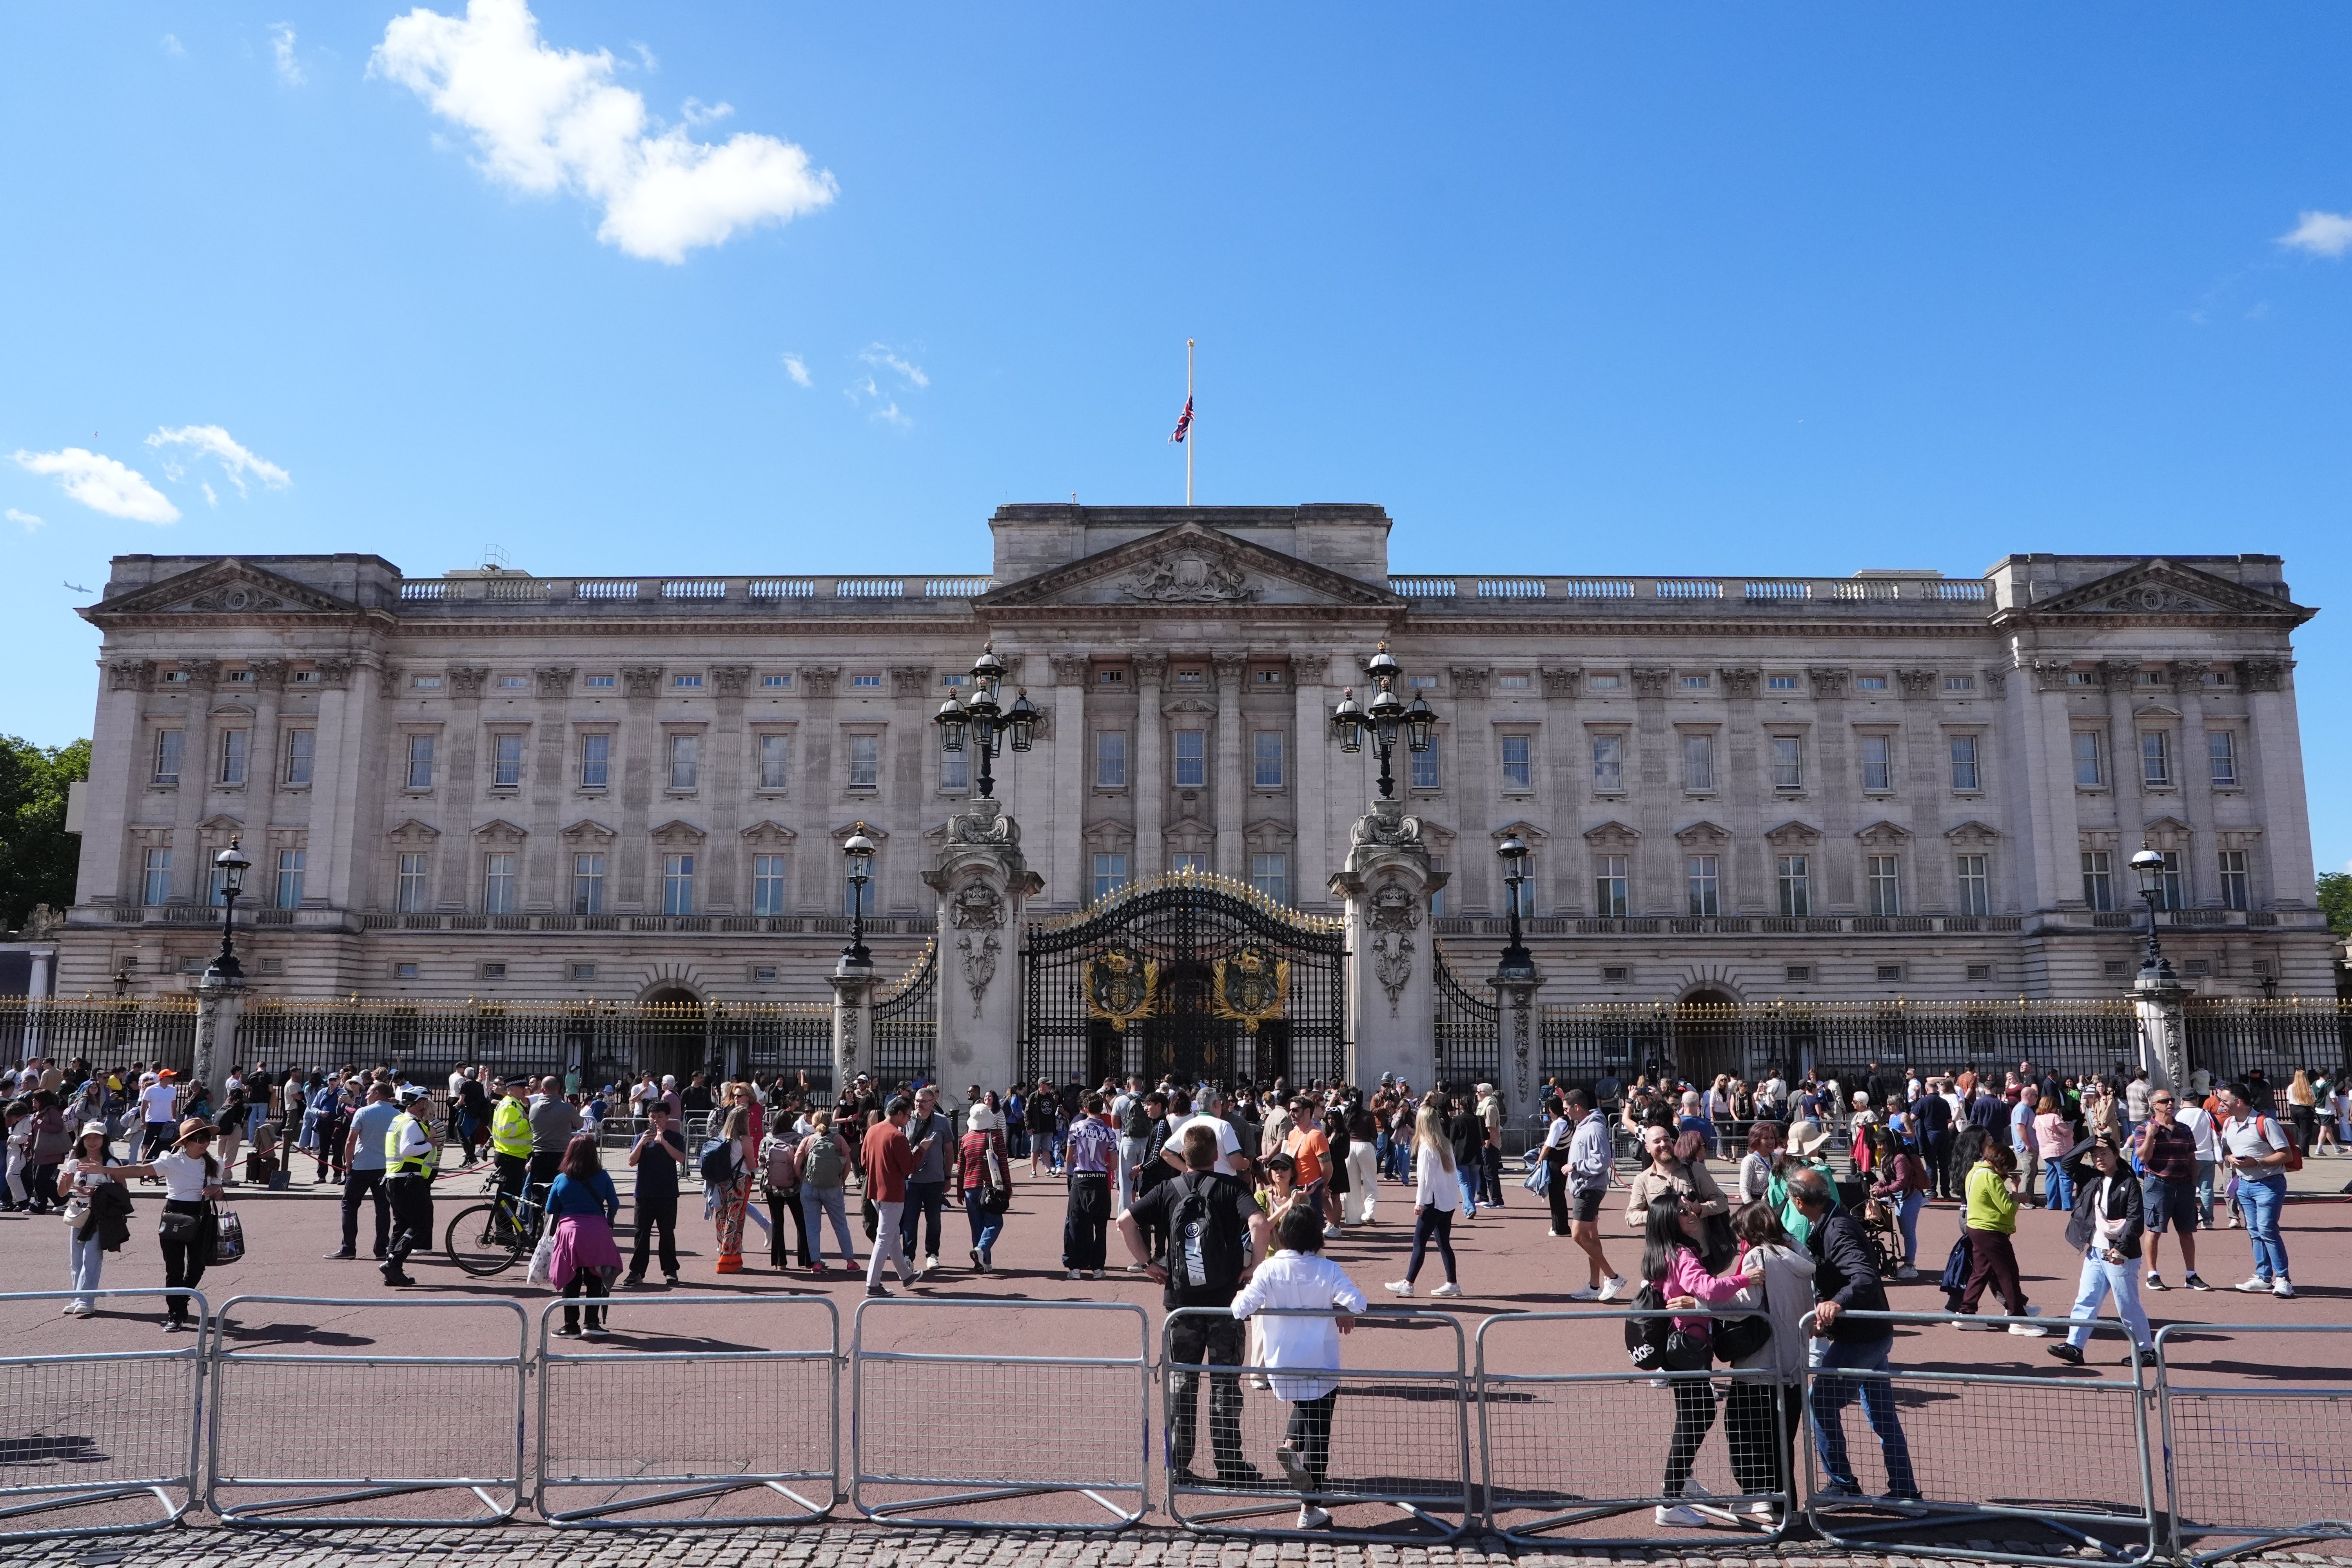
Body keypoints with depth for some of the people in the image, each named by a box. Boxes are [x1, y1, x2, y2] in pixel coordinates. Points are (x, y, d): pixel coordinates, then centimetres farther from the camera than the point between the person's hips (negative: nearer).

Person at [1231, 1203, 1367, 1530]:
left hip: (1281, 1367, 2)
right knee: (1317, 1437, 8)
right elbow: (1357, 1303, -22)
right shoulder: (1327, 1270, -12)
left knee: (1304, 1406, 32)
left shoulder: (1269, 1269, -10)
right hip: (1321, 1368, -2)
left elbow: (1242, 1309, -17)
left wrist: (1241, 1300, 5)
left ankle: (1290, 1444, 5)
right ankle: (1309, 1510, 11)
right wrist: (1343, 1312, -1)